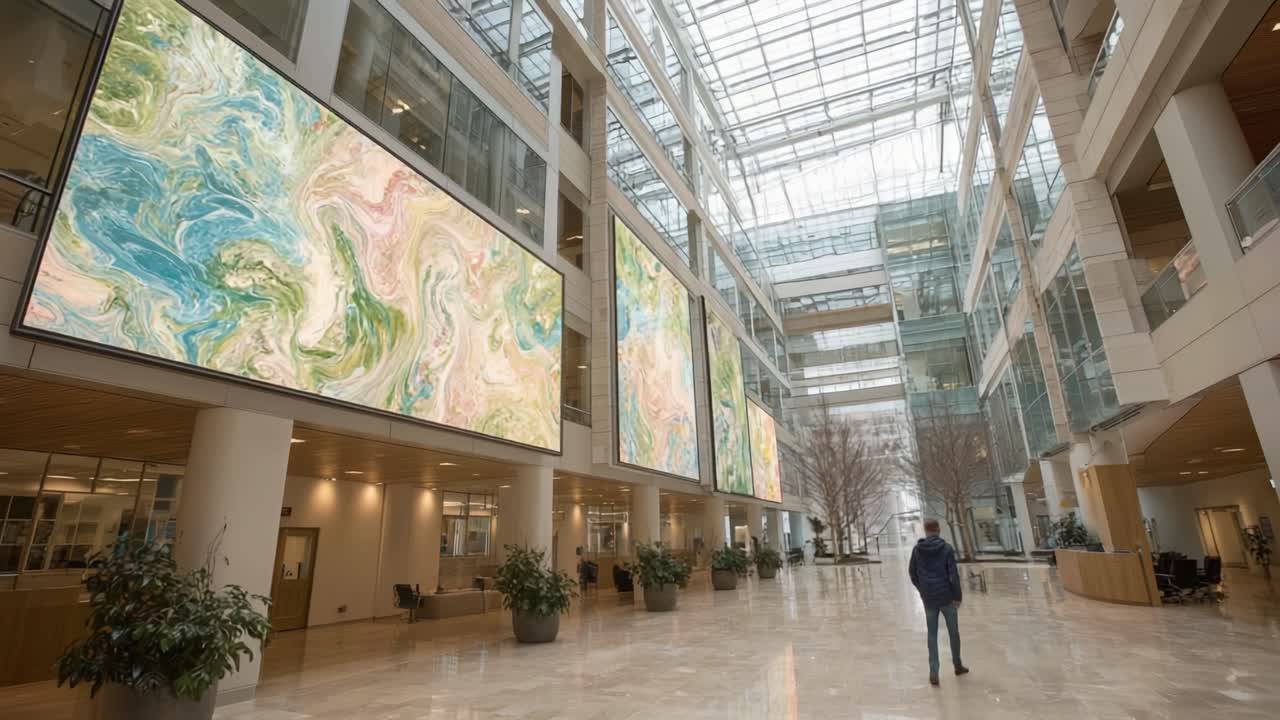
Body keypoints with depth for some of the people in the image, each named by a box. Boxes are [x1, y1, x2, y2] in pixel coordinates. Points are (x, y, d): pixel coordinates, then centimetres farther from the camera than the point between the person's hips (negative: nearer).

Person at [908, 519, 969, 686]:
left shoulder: (917, 549, -2)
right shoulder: (946, 548, -10)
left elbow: (912, 573, 4)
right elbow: (953, 575, -13)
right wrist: (958, 596, -4)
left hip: (928, 599, 2)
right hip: (946, 597, -1)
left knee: (932, 635, 10)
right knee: (953, 632, 19)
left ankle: (933, 672, 4)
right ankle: (958, 665, 35)